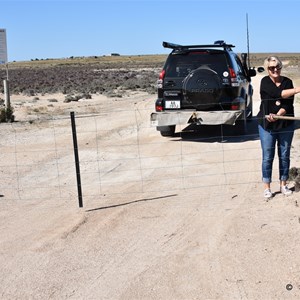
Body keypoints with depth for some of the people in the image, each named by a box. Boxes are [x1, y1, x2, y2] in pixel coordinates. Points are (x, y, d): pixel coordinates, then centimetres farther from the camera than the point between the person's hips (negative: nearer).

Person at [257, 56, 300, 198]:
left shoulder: (287, 82, 0)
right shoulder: (265, 82, -7)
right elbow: (279, 94, -23)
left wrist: (277, 115, -25)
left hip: (285, 125, 2)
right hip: (267, 126, -2)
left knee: (284, 156, 9)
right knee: (267, 157, 2)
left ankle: (283, 185, 22)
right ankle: (267, 187, 12)